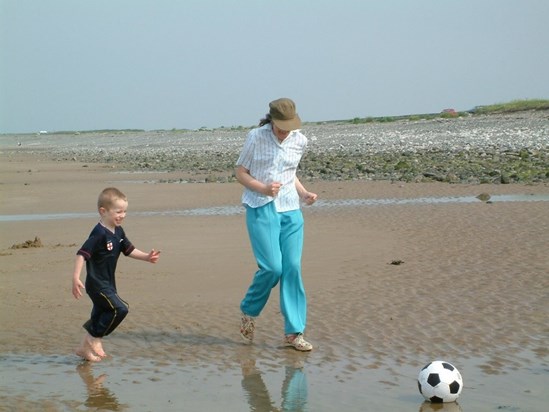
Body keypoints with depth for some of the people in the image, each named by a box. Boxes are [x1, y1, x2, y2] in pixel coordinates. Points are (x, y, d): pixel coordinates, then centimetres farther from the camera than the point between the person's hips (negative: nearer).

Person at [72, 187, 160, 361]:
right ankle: (94, 339, -5)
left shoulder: (118, 232, 6)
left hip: (108, 284, 9)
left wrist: (146, 257, 5)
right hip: (97, 284, -9)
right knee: (119, 309, -17)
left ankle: (85, 348, 27)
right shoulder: (99, 234, -22)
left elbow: (129, 250, 19)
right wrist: (76, 278, -33)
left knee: (100, 316, 15)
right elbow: (82, 254, -26)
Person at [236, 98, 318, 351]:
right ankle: (248, 312, 14)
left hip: (291, 210, 4)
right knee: (272, 268, -13)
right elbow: (240, 172, 2)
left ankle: (294, 332, 4)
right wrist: (262, 188, -15)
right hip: (261, 209, -4)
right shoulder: (256, 137, -3)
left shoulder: (299, 141, 9)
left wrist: (304, 193, 5)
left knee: (293, 269, -2)